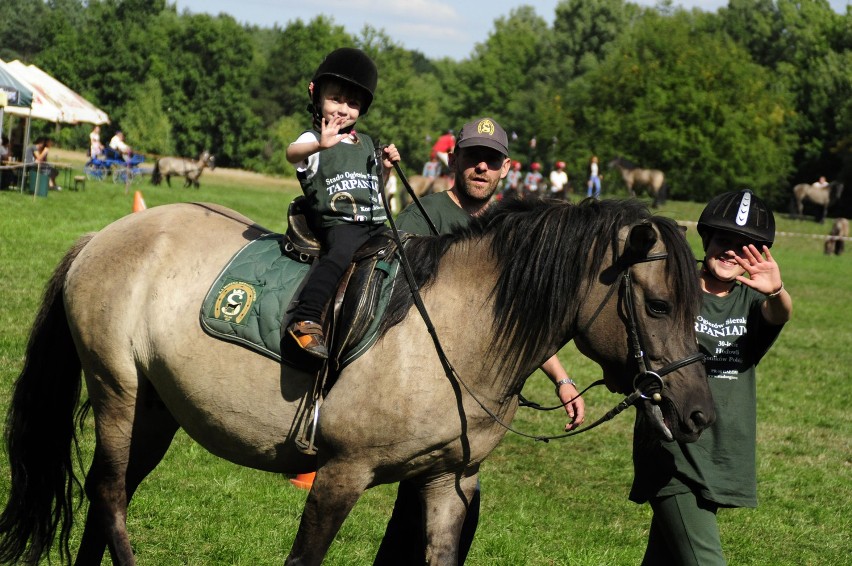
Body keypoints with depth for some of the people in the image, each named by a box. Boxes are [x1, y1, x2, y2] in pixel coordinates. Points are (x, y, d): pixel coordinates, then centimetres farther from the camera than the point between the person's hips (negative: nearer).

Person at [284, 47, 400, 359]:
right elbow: (292, 152, -25)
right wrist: (319, 145, -47)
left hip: (376, 223, 8)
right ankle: (305, 320, -43)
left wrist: (386, 167, 13)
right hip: (338, 223, -8)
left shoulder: (367, 144, 23)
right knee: (341, 253, -35)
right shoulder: (314, 139, 0)